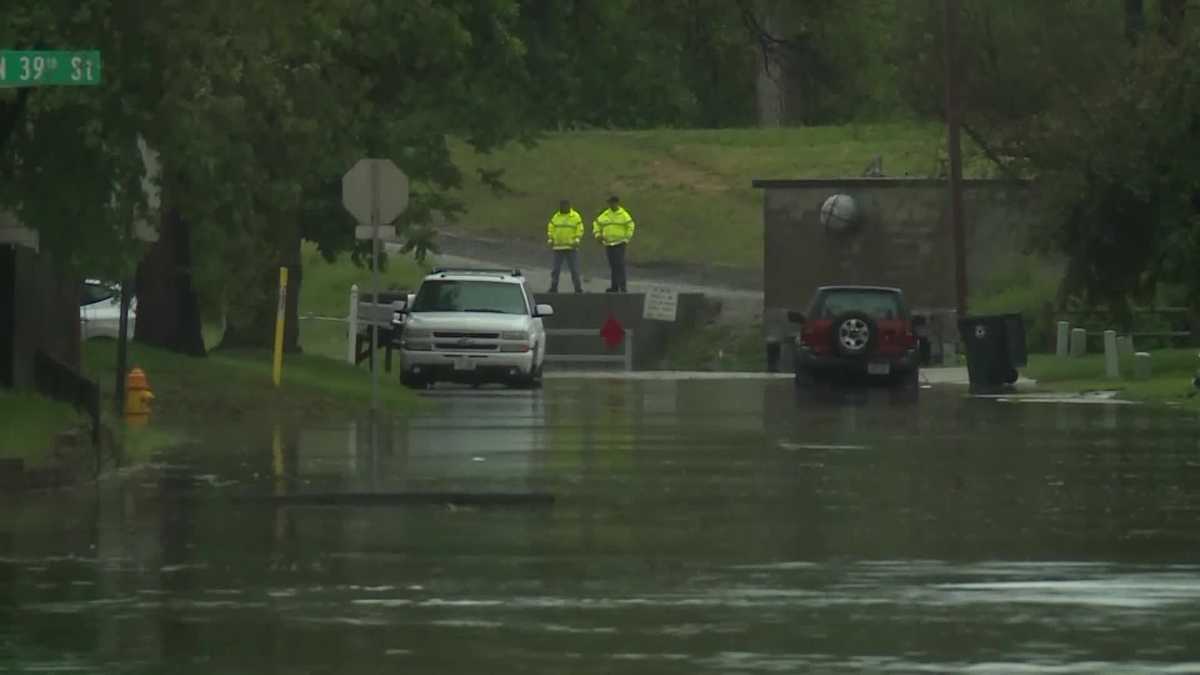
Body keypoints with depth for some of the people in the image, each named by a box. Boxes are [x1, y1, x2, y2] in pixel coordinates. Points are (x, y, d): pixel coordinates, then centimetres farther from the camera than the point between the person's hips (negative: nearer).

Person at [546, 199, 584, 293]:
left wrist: (577, 240, -17)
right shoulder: (556, 217, 9)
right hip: (558, 247, 3)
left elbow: (580, 230, -3)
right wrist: (550, 240, -3)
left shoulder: (575, 217, -1)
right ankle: (553, 288, 9)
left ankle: (578, 288, 2)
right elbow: (550, 229, 11)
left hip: (571, 247, -3)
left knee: (574, 269, -3)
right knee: (556, 269, 3)